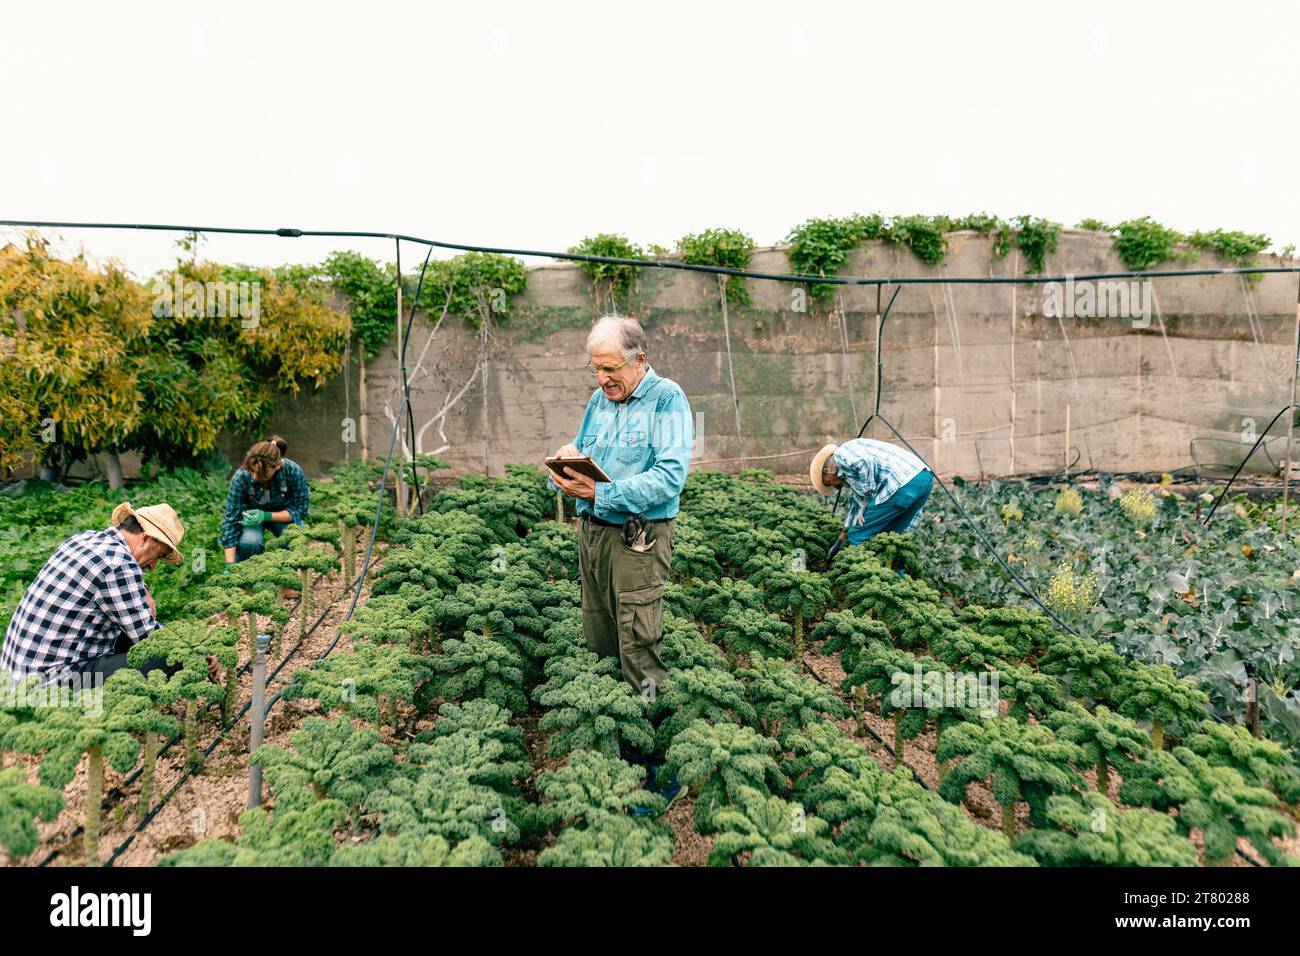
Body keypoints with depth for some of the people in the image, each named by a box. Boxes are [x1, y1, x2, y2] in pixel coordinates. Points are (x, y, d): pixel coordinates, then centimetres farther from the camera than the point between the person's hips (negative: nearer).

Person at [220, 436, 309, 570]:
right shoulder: (240, 477, -31)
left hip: (283, 514, 1)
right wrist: (229, 565, -32)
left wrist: (266, 516, -35)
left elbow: (300, 509, -19)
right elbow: (230, 519, -27)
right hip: (250, 513, 0)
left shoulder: (293, 472, -31)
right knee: (250, 541, -33)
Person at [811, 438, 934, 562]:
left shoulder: (840, 455, 5)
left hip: (903, 484, -10)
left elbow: (865, 463, -16)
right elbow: (856, 502, 41)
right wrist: (840, 541, 50)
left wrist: (865, 505, -6)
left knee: (859, 536, 3)